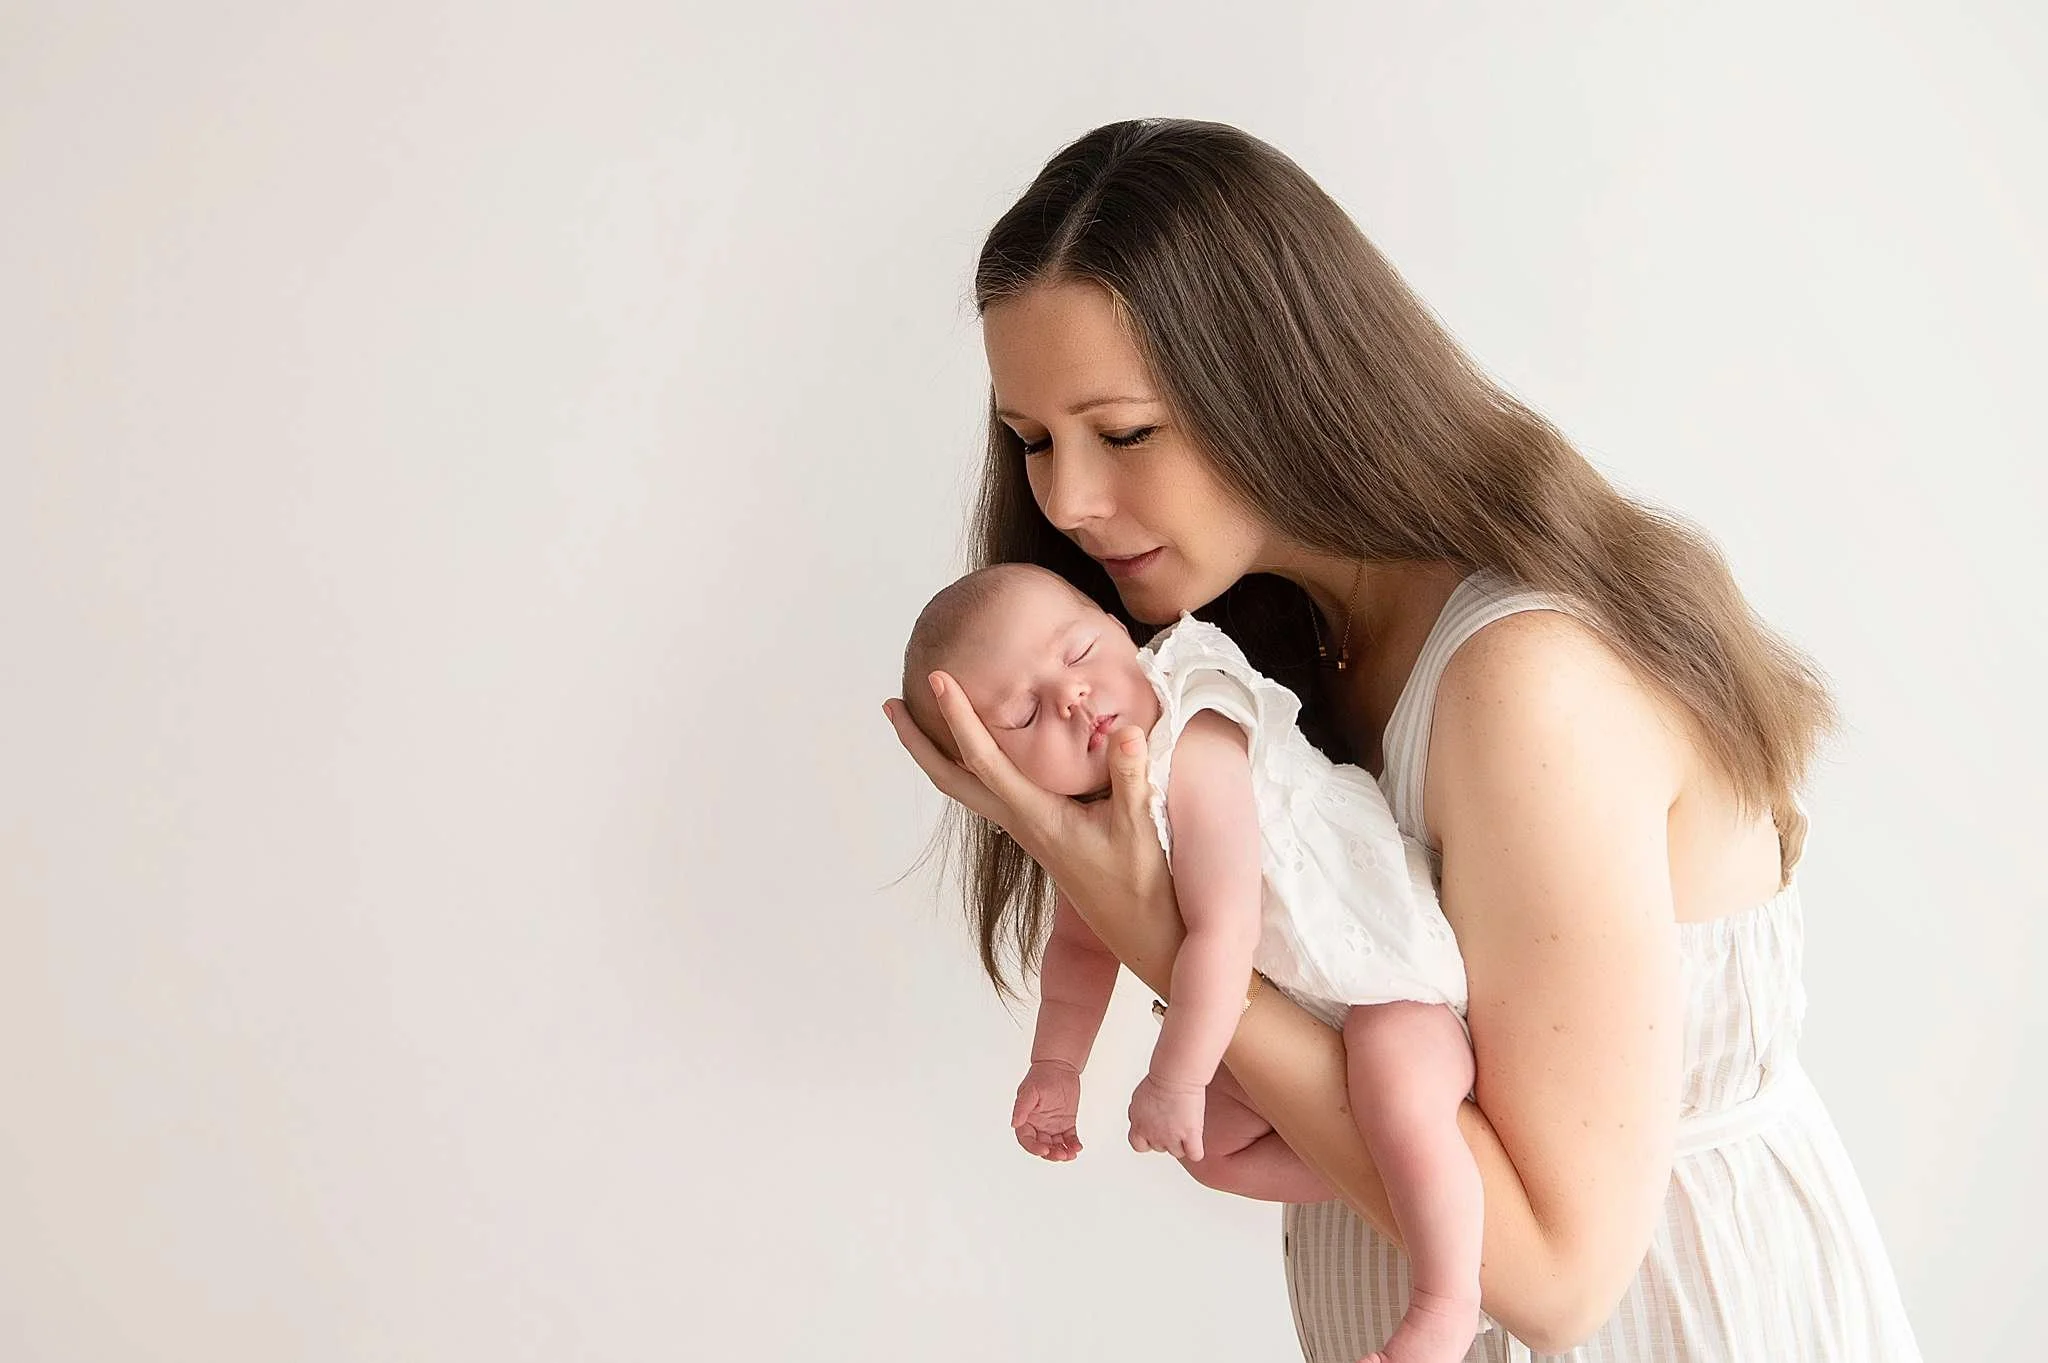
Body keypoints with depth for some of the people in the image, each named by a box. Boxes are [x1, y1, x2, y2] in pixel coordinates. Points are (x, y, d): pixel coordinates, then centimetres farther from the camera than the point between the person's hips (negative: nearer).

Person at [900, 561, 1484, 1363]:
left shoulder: (1194, 751, -31)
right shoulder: (1084, 822, -4)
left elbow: (1223, 933, -33)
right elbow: (1079, 944, 14)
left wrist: (1174, 1082, -25)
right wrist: (1055, 1067, 6)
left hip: (1389, 965, -9)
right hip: (1294, 1010, 9)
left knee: (1397, 1096, -33)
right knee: (1213, 1145, 11)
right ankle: (1416, 1172, 14)